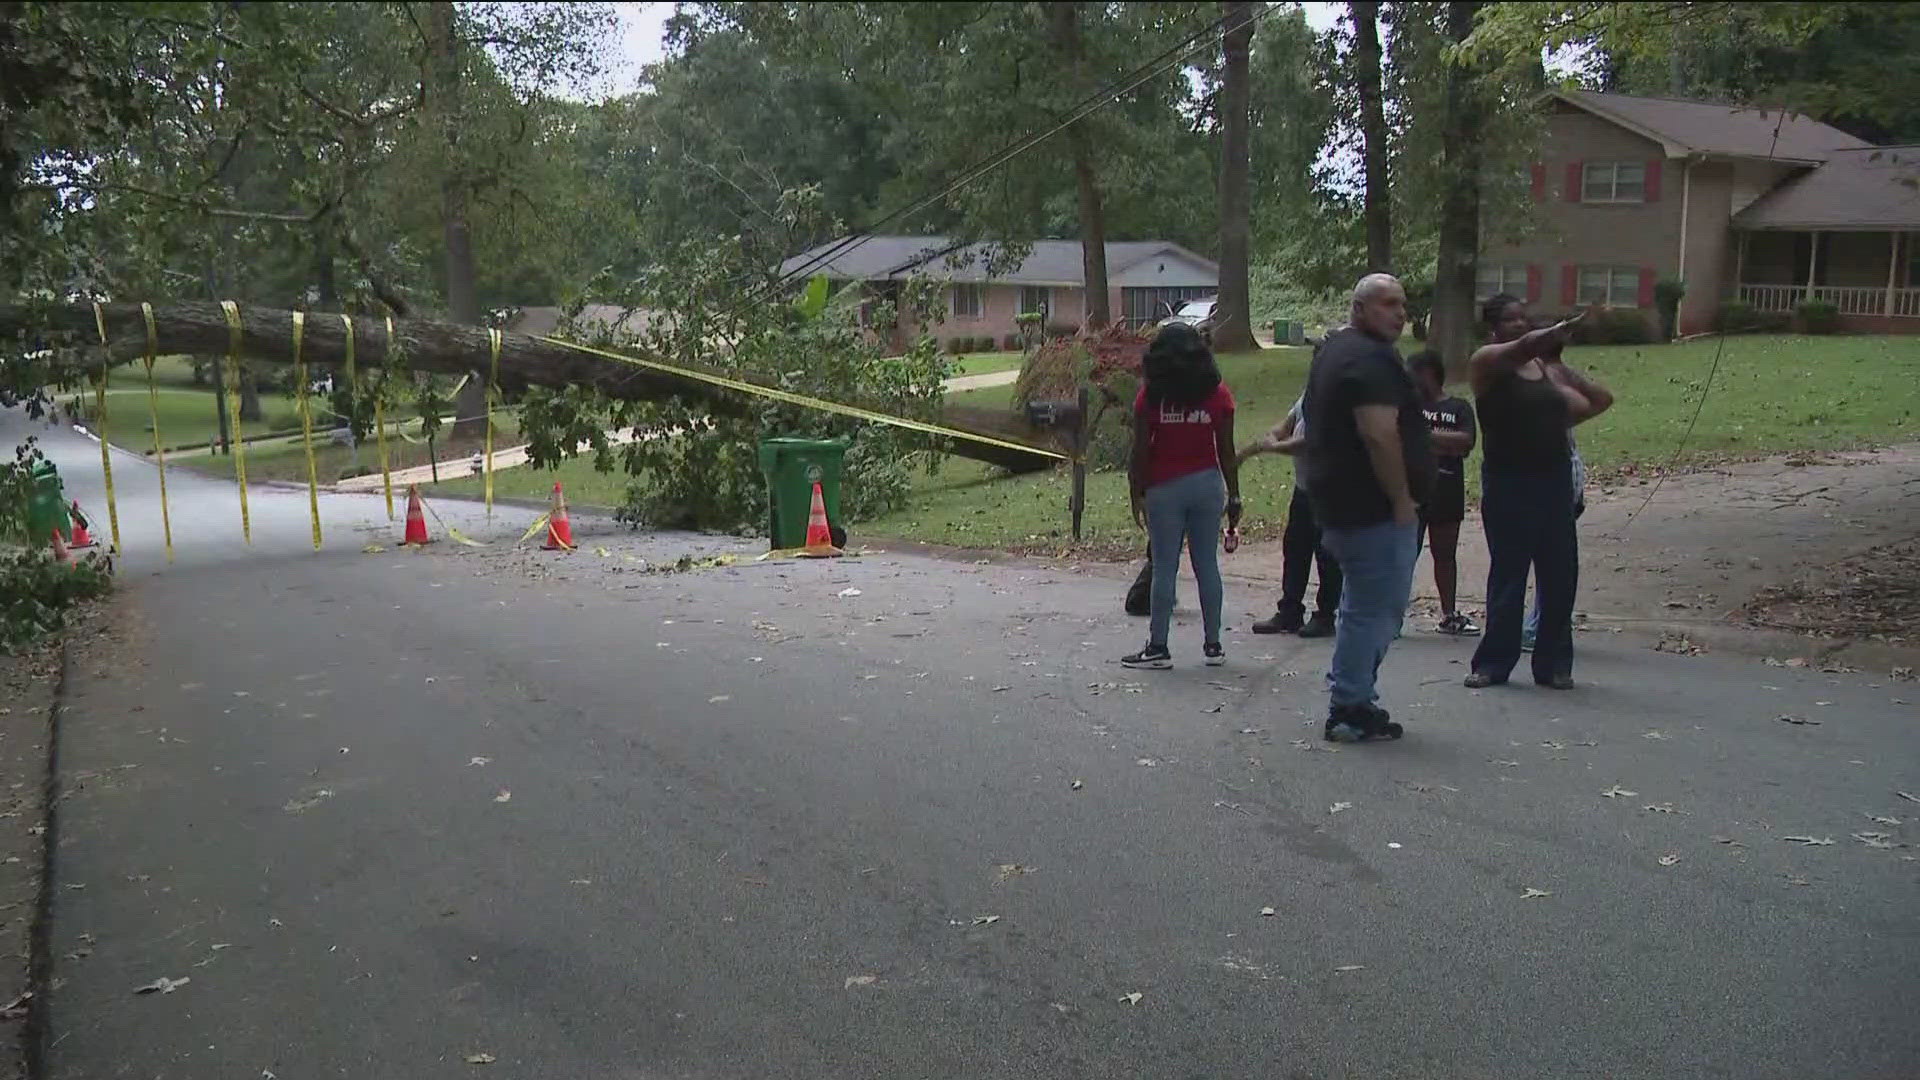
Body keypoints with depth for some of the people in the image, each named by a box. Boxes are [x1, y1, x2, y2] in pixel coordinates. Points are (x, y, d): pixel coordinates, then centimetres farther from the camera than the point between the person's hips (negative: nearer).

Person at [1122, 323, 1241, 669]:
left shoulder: (1150, 395, -5)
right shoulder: (1218, 394, 1)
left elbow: (1140, 452, -6)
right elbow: (1226, 451, 1)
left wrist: (1136, 495, 3)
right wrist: (1234, 497, 8)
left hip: (1164, 488, -2)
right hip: (1207, 484, 3)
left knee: (1164, 568, 2)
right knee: (1207, 566, 8)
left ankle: (1158, 647, 6)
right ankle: (1213, 645, 14)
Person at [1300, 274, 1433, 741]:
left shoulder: (1334, 349, 17)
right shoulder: (1371, 358, -17)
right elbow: (1379, 434, -27)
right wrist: (1402, 499, -20)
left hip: (1340, 504, 11)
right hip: (1373, 508, -11)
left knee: (1362, 606, 20)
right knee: (1375, 610, -3)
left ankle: (1351, 698, 29)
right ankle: (1350, 709, 3)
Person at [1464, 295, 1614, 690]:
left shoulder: (1549, 368, 15)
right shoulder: (1487, 361, -1)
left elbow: (1601, 399, 21)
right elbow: (1521, 347, -24)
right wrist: (1555, 332, -39)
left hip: (1554, 482, 5)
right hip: (1508, 483, -5)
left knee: (1560, 575, 3)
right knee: (1507, 575, -2)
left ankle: (1553, 664, 12)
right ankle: (1493, 662, 7)